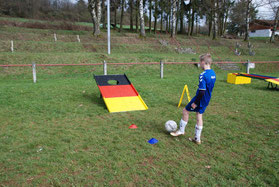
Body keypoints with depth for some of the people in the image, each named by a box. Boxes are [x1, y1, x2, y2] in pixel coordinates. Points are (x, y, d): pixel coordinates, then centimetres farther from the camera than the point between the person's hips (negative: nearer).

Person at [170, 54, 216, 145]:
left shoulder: (203, 75, -24)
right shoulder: (213, 73, 4)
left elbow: (202, 91, -27)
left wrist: (195, 102, -19)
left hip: (200, 99, -8)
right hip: (206, 100, 8)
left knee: (185, 111, 10)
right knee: (199, 116, 15)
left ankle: (181, 131, 25)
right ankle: (197, 139, 24)